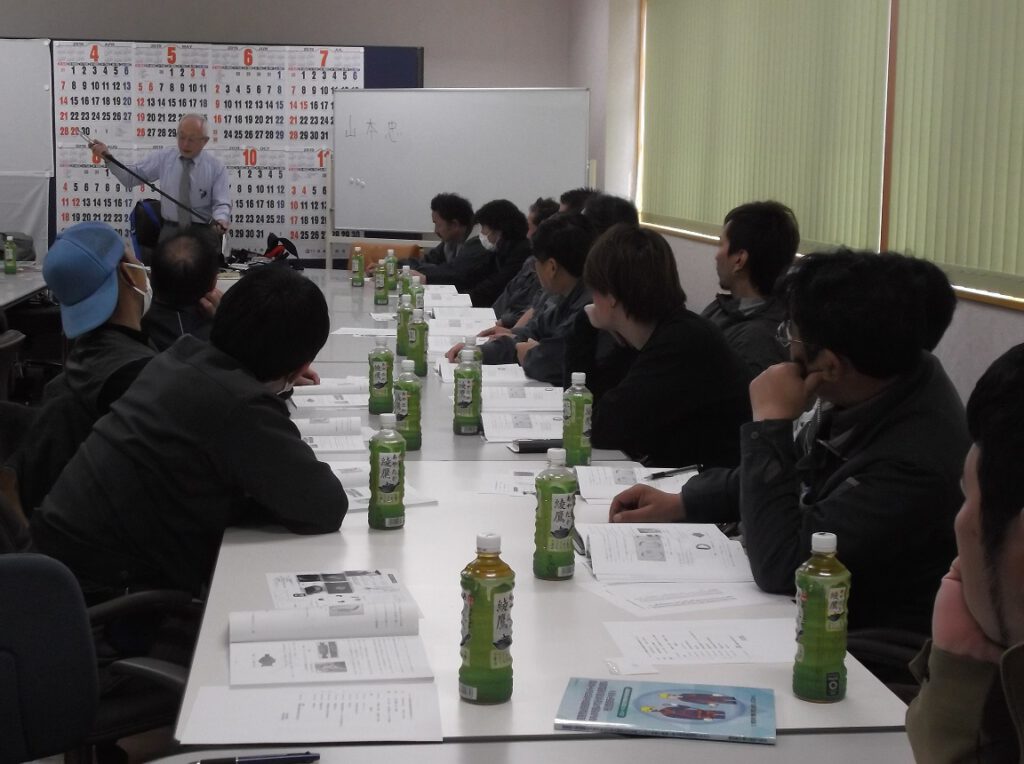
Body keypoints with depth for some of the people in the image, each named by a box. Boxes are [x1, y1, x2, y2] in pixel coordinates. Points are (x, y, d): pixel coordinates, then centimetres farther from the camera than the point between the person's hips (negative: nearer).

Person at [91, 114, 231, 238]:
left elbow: (222, 204, 0)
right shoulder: (162, 158, 7)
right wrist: (108, 158, -11)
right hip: (171, 230, 1)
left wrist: (221, 221, -23)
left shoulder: (216, 167, 3)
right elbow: (130, 177, 5)